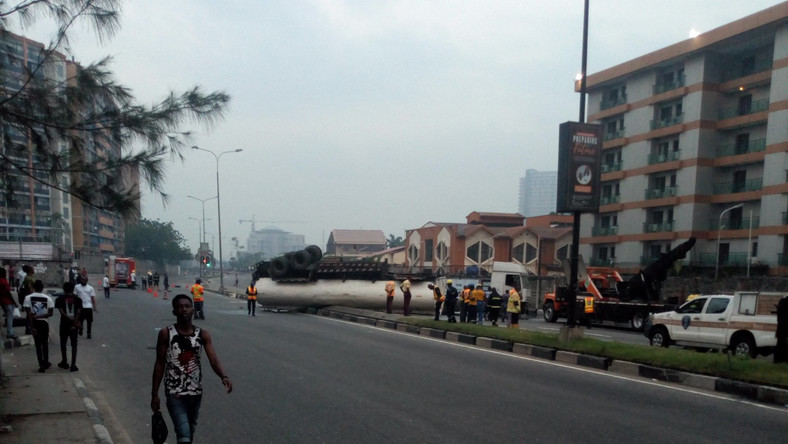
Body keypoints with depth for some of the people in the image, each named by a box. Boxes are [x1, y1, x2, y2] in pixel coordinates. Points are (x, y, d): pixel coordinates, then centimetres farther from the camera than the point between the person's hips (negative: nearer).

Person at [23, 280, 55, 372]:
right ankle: (46, 363, 26)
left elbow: (29, 313, -12)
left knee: (38, 344, 7)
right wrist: (40, 316, -8)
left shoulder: (28, 297, -7)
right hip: (44, 323, 0)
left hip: (34, 323, 0)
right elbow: (50, 313, -12)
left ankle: (42, 365, 3)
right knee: (45, 343, 17)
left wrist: (32, 326, -11)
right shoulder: (48, 298, -6)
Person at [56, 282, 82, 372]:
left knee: (63, 343, 16)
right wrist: (75, 321, -13)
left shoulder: (60, 299, -1)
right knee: (74, 344, 5)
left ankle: (64, 362, 25)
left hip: (64, 324, 0)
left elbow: (61, 311, -13)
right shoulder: (77, 299, 1)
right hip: (74, 324, 1)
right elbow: (79, 311, -10)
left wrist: (68, 318, -13)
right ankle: (73, 365, -1)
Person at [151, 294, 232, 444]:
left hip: (196, 392, 3)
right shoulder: (166, 334, -8)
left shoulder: (203, 334, -4)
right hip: (174, 393, -3)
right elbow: (160, 364, -3)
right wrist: (154, 394, -3)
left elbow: (213, 359, -14)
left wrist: (223, 377, -34)